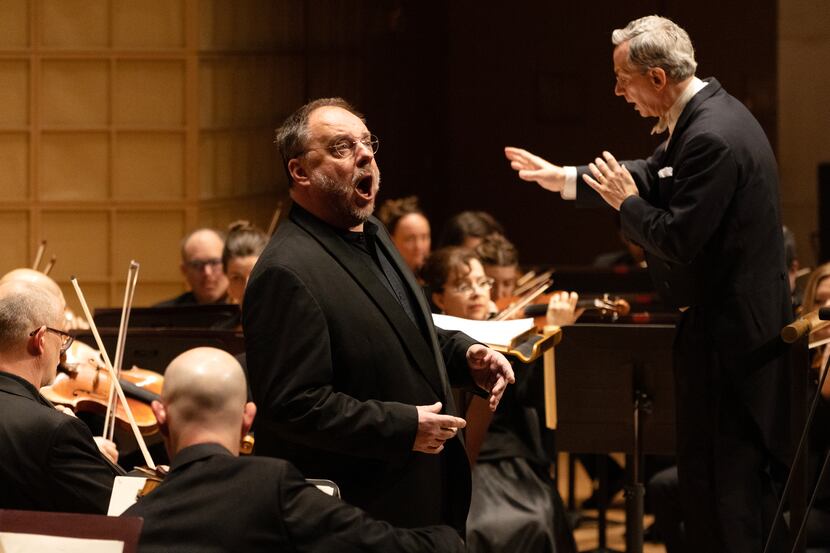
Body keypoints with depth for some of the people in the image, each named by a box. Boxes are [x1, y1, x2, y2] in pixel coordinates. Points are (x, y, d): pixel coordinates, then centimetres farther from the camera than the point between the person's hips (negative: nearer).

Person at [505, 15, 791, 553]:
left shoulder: (711, 136, -24)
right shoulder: (708, 111, 8)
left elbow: (679, 240, -26)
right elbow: (656, 176, 20)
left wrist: (626, 202, -9)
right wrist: (564, 178, 19)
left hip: (727, 332, -10)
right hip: (746, 318, 10)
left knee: (718, 477, -4)